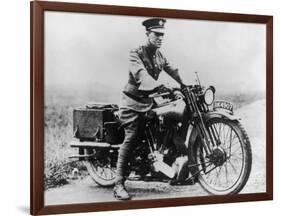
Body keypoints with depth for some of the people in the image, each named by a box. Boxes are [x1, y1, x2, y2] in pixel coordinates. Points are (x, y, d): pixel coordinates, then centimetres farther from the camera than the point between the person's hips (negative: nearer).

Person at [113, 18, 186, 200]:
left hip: (149, 100, 7)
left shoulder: (159, 55, 13)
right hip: (133, 101, -7)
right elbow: (140, 74, -30)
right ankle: (119, 185, -20)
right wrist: (159, 86, -47)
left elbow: (173, 71, 6)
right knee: (131, 138, -18)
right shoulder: (136, 54, -12)